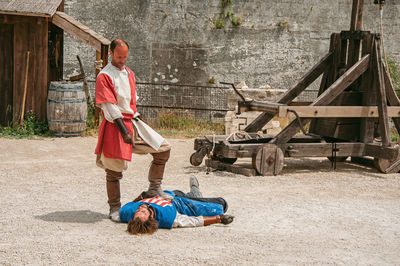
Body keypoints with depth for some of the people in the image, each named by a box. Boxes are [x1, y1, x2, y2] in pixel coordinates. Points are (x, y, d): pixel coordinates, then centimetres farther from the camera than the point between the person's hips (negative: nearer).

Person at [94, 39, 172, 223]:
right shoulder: (104, 76, -9)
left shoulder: (129, 73, 16)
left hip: (132, 122, 7)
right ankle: (114, 208, 12)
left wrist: (135, 120, 15)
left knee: (163, 148, -2)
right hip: (115, 125, -7)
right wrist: (124, 131, -21)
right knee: (114, 169, -2)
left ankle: (154, 189, 9)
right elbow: (110, 107, -16)